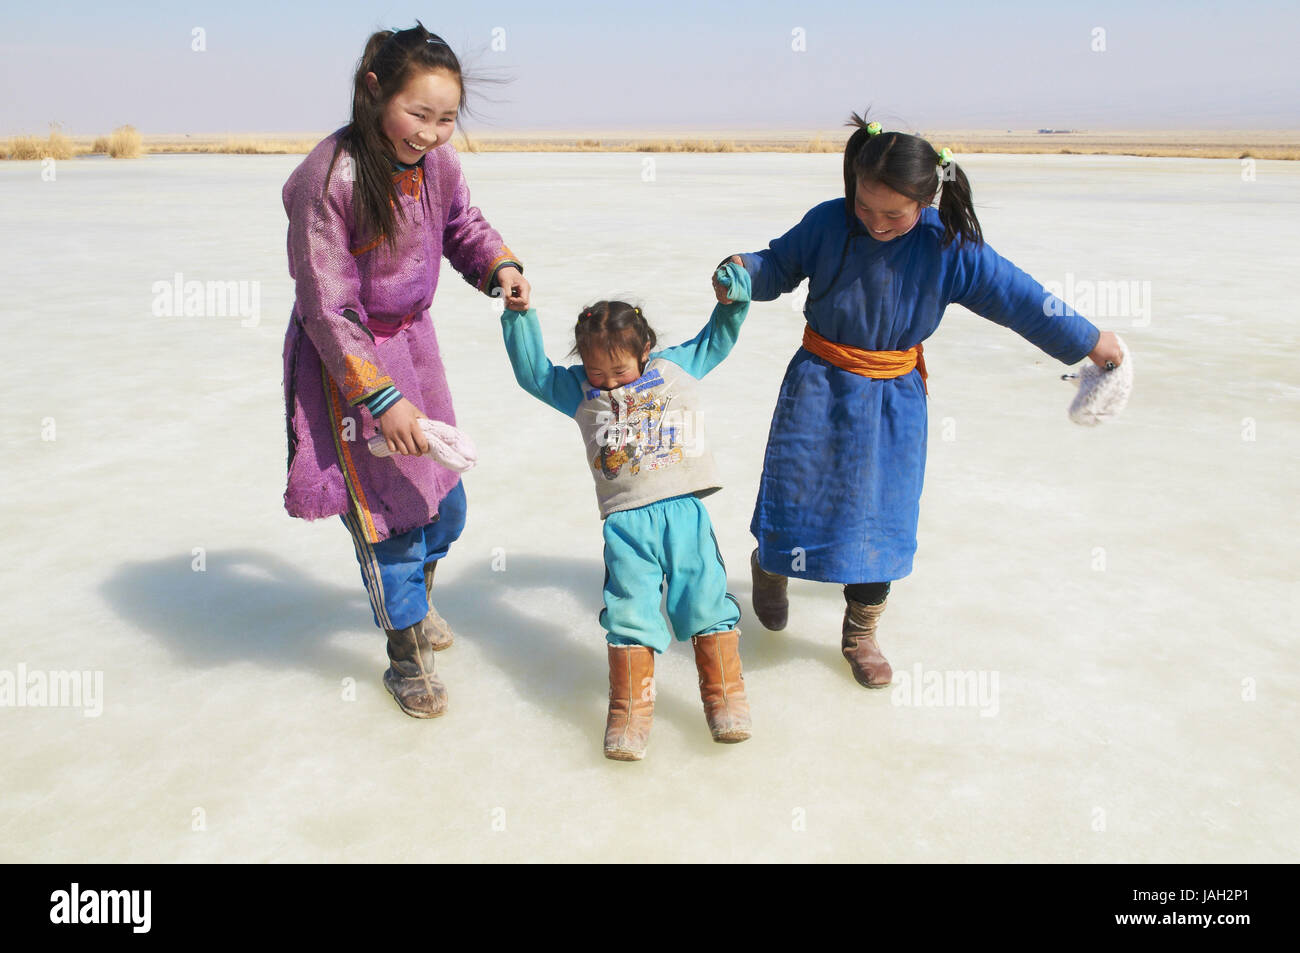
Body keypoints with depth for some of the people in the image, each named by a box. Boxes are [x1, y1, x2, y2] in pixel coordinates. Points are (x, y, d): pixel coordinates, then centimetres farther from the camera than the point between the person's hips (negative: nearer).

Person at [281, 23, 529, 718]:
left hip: (413, 338, 6)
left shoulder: (436, 161, -9)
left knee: (444, 501, 15)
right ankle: (405, 659, 22)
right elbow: (328, 308, -23)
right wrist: (380, 398, -26)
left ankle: (417, 597, 48)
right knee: (384, 507, 0)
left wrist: (500, 267, -10)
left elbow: (463, 225, 11)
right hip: (346, 356, -6)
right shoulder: (329, 179, -27)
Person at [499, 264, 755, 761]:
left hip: (684, 511, 0)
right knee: (630, 613, -4)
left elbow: (716, 339, 23)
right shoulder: (579, 390, 12)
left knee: (707, 603, 1)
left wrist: (733, 301, 7)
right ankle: (629, 712, 7)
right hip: (626, 521, 0)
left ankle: (725, 697, 15)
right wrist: (520, 318, 5)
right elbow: (532, 372, 13)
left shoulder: (677, 366, 13)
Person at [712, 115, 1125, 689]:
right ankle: (770, 564, 42)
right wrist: (743, 274, -19)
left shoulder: (949, 247, -13)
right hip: (819, 387, 0)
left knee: (880, 514, 4)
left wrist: (1088, 341, -1)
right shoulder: (828, 222, -11)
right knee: (795, 491, 5)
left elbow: (1017, 297, -7)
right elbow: (780, 263, 4)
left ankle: (860, 632, 23)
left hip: (893, 400, 0)